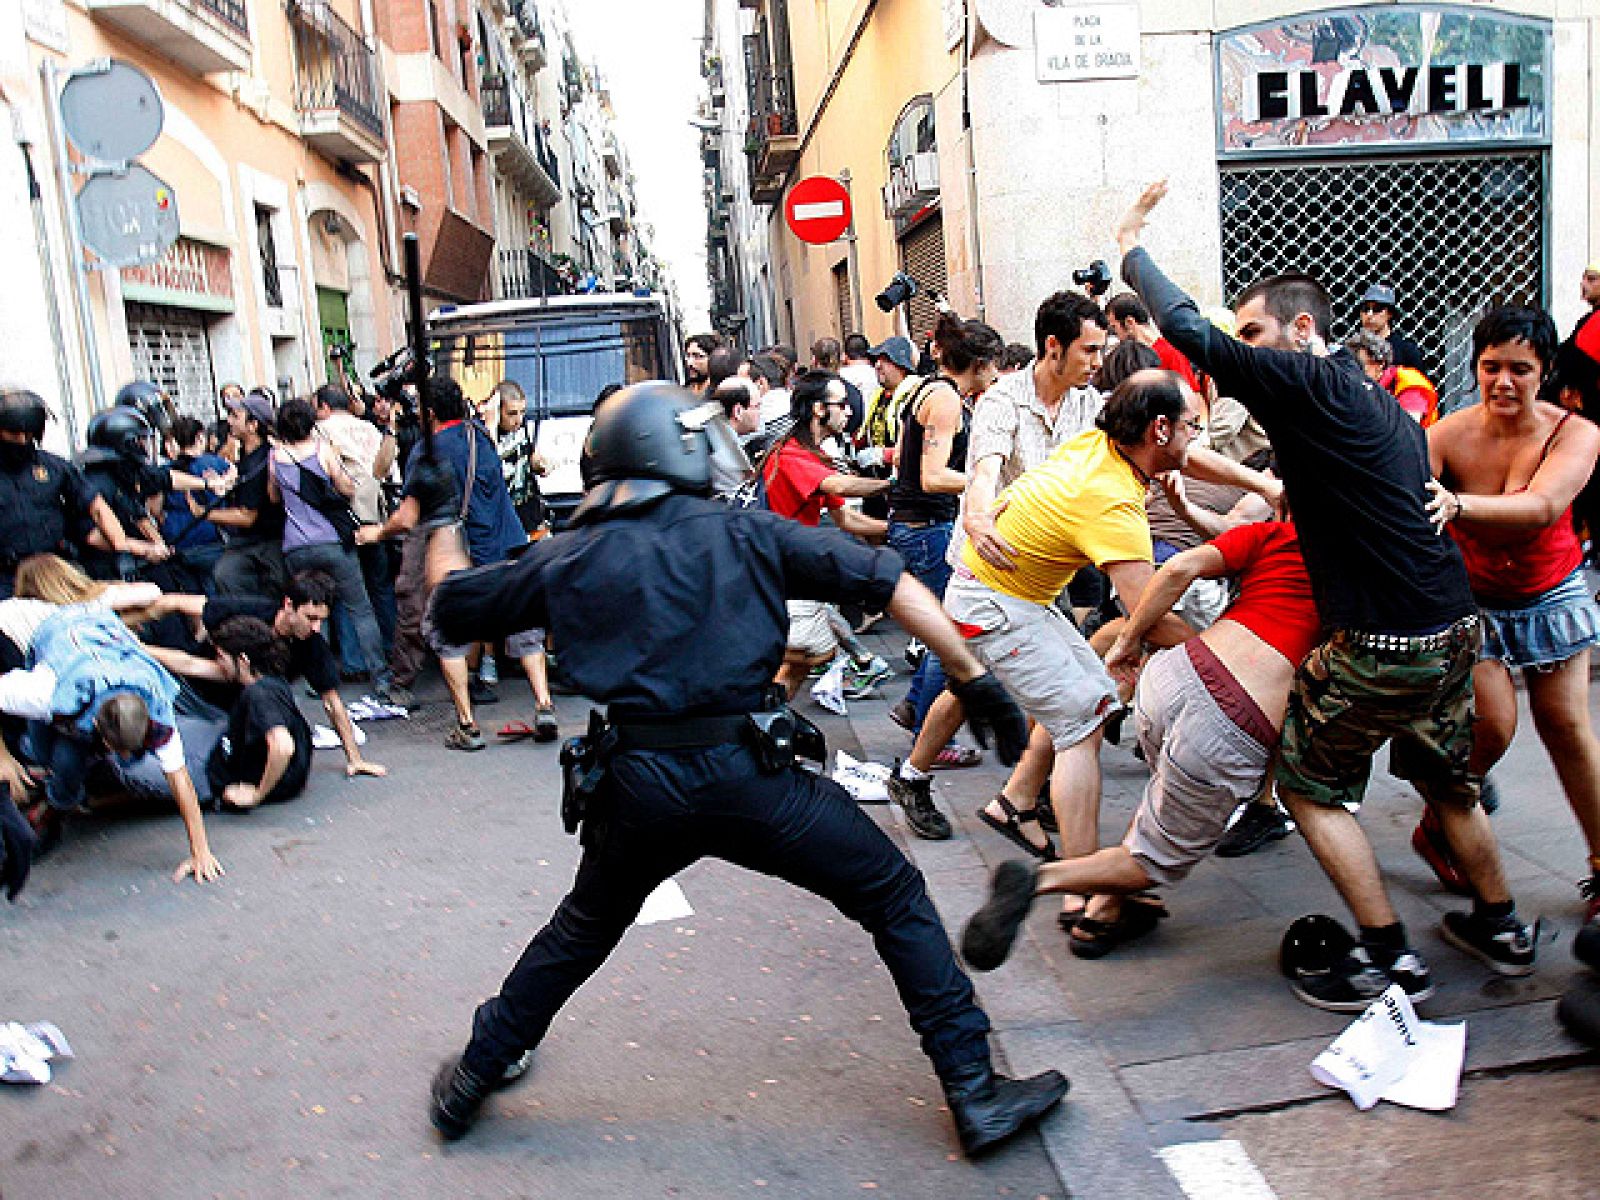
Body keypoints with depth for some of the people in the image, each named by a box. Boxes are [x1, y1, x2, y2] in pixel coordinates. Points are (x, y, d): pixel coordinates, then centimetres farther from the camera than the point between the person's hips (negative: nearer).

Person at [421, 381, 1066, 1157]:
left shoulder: (566, 559, 9)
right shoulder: (743, 533, 4)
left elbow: (454, 606, 22)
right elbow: (886, 583, -1)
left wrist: (442, 538, 44)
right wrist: (974, 680, 3)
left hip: (637, 786, 4)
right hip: (746, 777, -3)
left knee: (583, 930, 30)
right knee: (897, 901, 12)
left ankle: (471, 1079, 45)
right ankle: (976, 1096, 13)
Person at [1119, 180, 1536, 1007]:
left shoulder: (1307, 383, -13)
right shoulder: (1382, 404, 14)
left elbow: (1191, 333, -15)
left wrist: (1131, 248, -2)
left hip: (1379, 644, -9)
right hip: (1453, 627, 9)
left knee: (1310, 788, 6)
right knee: (1444, 779, 25)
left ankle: (1391, 960, 9)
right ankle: (1500, 928, 39)